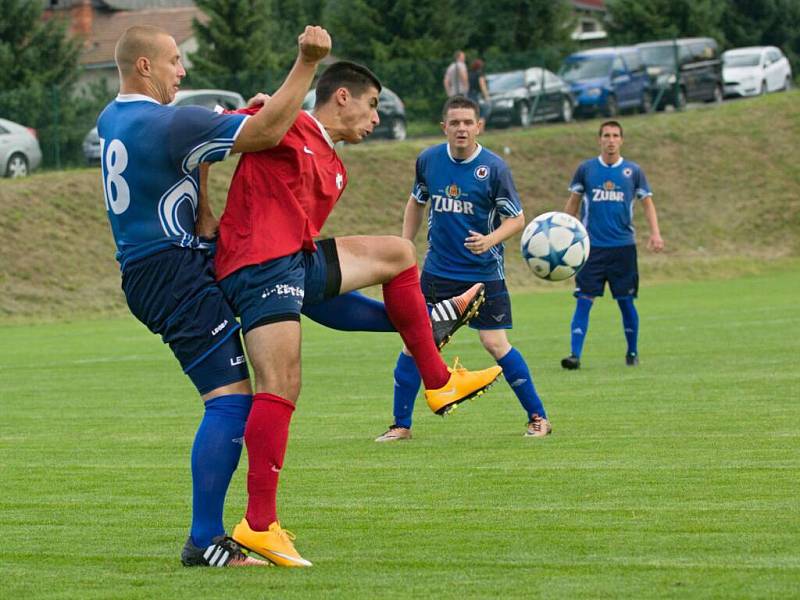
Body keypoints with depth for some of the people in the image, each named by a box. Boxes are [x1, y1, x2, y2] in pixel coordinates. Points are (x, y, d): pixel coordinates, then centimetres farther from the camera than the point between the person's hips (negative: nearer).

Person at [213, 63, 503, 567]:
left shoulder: (335, 170, 24)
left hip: (300, 261, 10)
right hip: (258, 265, -10)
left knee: (398, 253, 18)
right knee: (281, 386, -18)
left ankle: (438, 383, 19)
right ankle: (259, 524, -19)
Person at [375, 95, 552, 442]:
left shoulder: (494, 167, -12)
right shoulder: (427, 160, -1)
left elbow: (516, 219, -8)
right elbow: (416, 203, 17)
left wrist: (489, 240, -26)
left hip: (484, 272, -3)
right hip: (438, 270, 3)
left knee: (495, 344, -8)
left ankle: (538, 417, 5)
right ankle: (401, 425, 9)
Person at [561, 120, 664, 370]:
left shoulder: (633, 171, 4)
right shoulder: (586, 169, 4)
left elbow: (647, 203, 8)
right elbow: (573, 203, 12)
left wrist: (655, 233, -6)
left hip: (623, 246, 0)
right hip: (591, 246, 0)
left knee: (626, 301, 5)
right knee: (584, 300, -8)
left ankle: (632, 353, 21)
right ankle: (575, 354, -9)